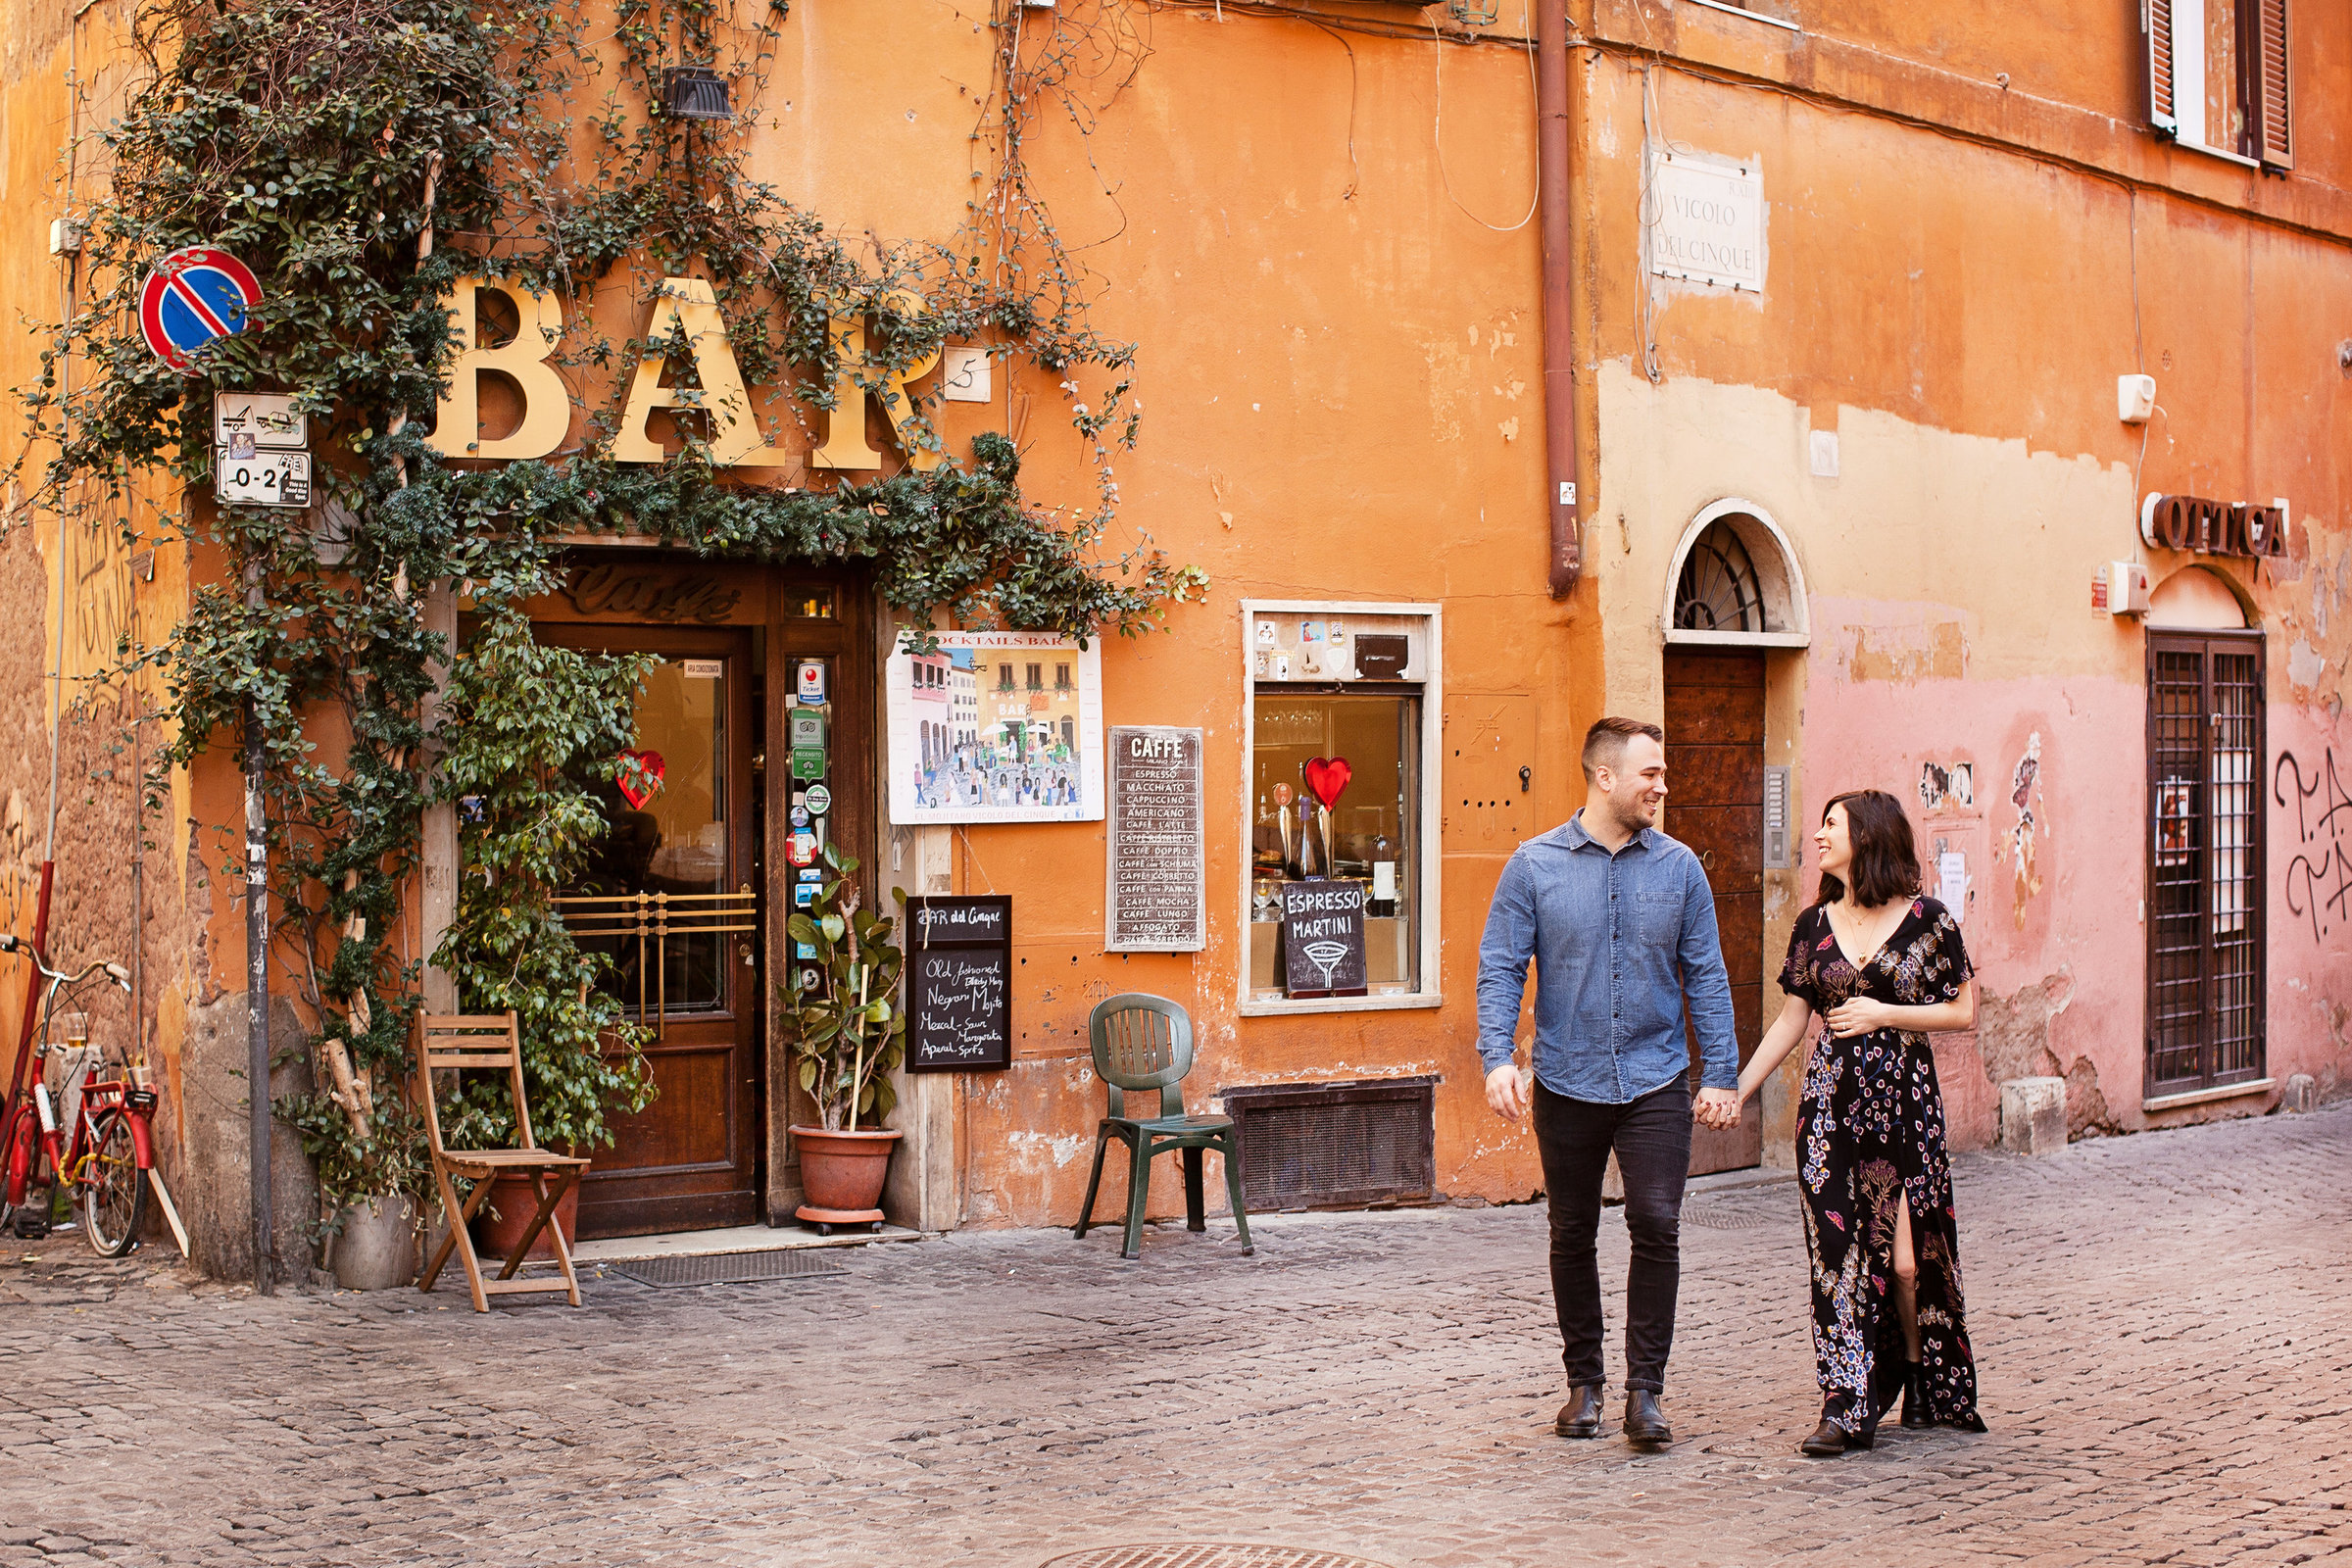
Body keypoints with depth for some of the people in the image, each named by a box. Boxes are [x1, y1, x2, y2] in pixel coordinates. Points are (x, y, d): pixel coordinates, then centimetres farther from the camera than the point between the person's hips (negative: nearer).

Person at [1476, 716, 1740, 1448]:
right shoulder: (1535, 865, -2)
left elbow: (1706, 975, 6)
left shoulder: (1678, 867, 3)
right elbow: (1500, 970, -3)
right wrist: (1499, 1059, -15)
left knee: (1656, 1227, -9)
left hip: (1655, 1083, 0)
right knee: (1572, 1237, 10)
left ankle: (1644, 1390, 2)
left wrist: (1721, 1074, 1)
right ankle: (1583, 1382, 24)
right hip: (1566, 1085, 0)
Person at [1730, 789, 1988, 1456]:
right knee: (1839, 1250, -1)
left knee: (1907, 1255, -2)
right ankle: (1846, 1408, 3)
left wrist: (1882, 1013, -10)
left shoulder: (1927, 920, -2)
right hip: (1831, 1100, 3)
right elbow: (1791, 1020, 13)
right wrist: (1736, 1088, 9)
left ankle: (1931, 1391, 22)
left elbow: (1963, 1011, 0)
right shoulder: (1815, 925, 8)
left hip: (1904, 1099, -3)